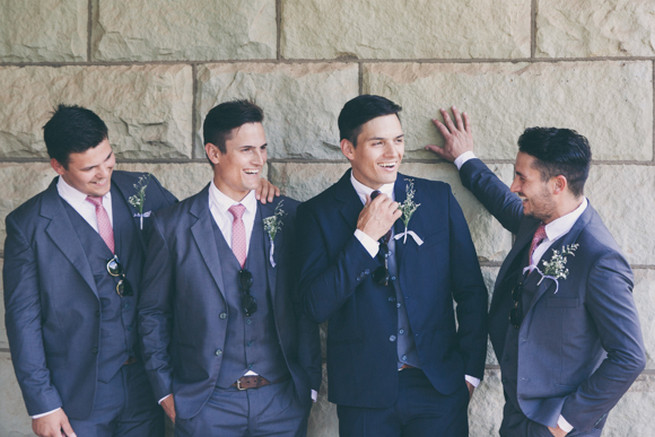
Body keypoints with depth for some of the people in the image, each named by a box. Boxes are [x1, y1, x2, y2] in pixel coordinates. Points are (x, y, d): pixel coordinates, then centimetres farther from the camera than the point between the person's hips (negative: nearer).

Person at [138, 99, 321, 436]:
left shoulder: (290, 216, 1)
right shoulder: (172, 226, -3)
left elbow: (307, 307, 5)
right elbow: (153, 313, 5)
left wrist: (310, 383, 4)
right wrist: (165, 391, 2)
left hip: (282, 400, 1)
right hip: (206, 405, -1)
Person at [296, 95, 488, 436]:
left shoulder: (438, 198, 3)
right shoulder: (318, 213, -2)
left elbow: (471, 291, 6)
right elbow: (316, 306, -11)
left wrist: (470, 371, 2)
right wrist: (365, 237, -15)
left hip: (438, 386, 1)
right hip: (363, 393, -1)